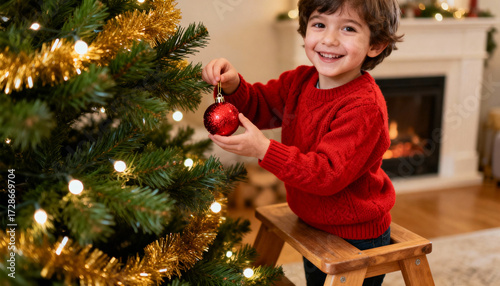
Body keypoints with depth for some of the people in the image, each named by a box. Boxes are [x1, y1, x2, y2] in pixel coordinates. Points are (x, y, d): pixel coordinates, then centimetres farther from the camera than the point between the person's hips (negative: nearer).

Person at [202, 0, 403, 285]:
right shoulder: (301, 81, -5)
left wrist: (265, 150, -41)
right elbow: (259, 107, 4)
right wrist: (233, 85, -18)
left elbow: (330, 173, -35)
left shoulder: (365, 107, -31)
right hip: (313, 225, 8)